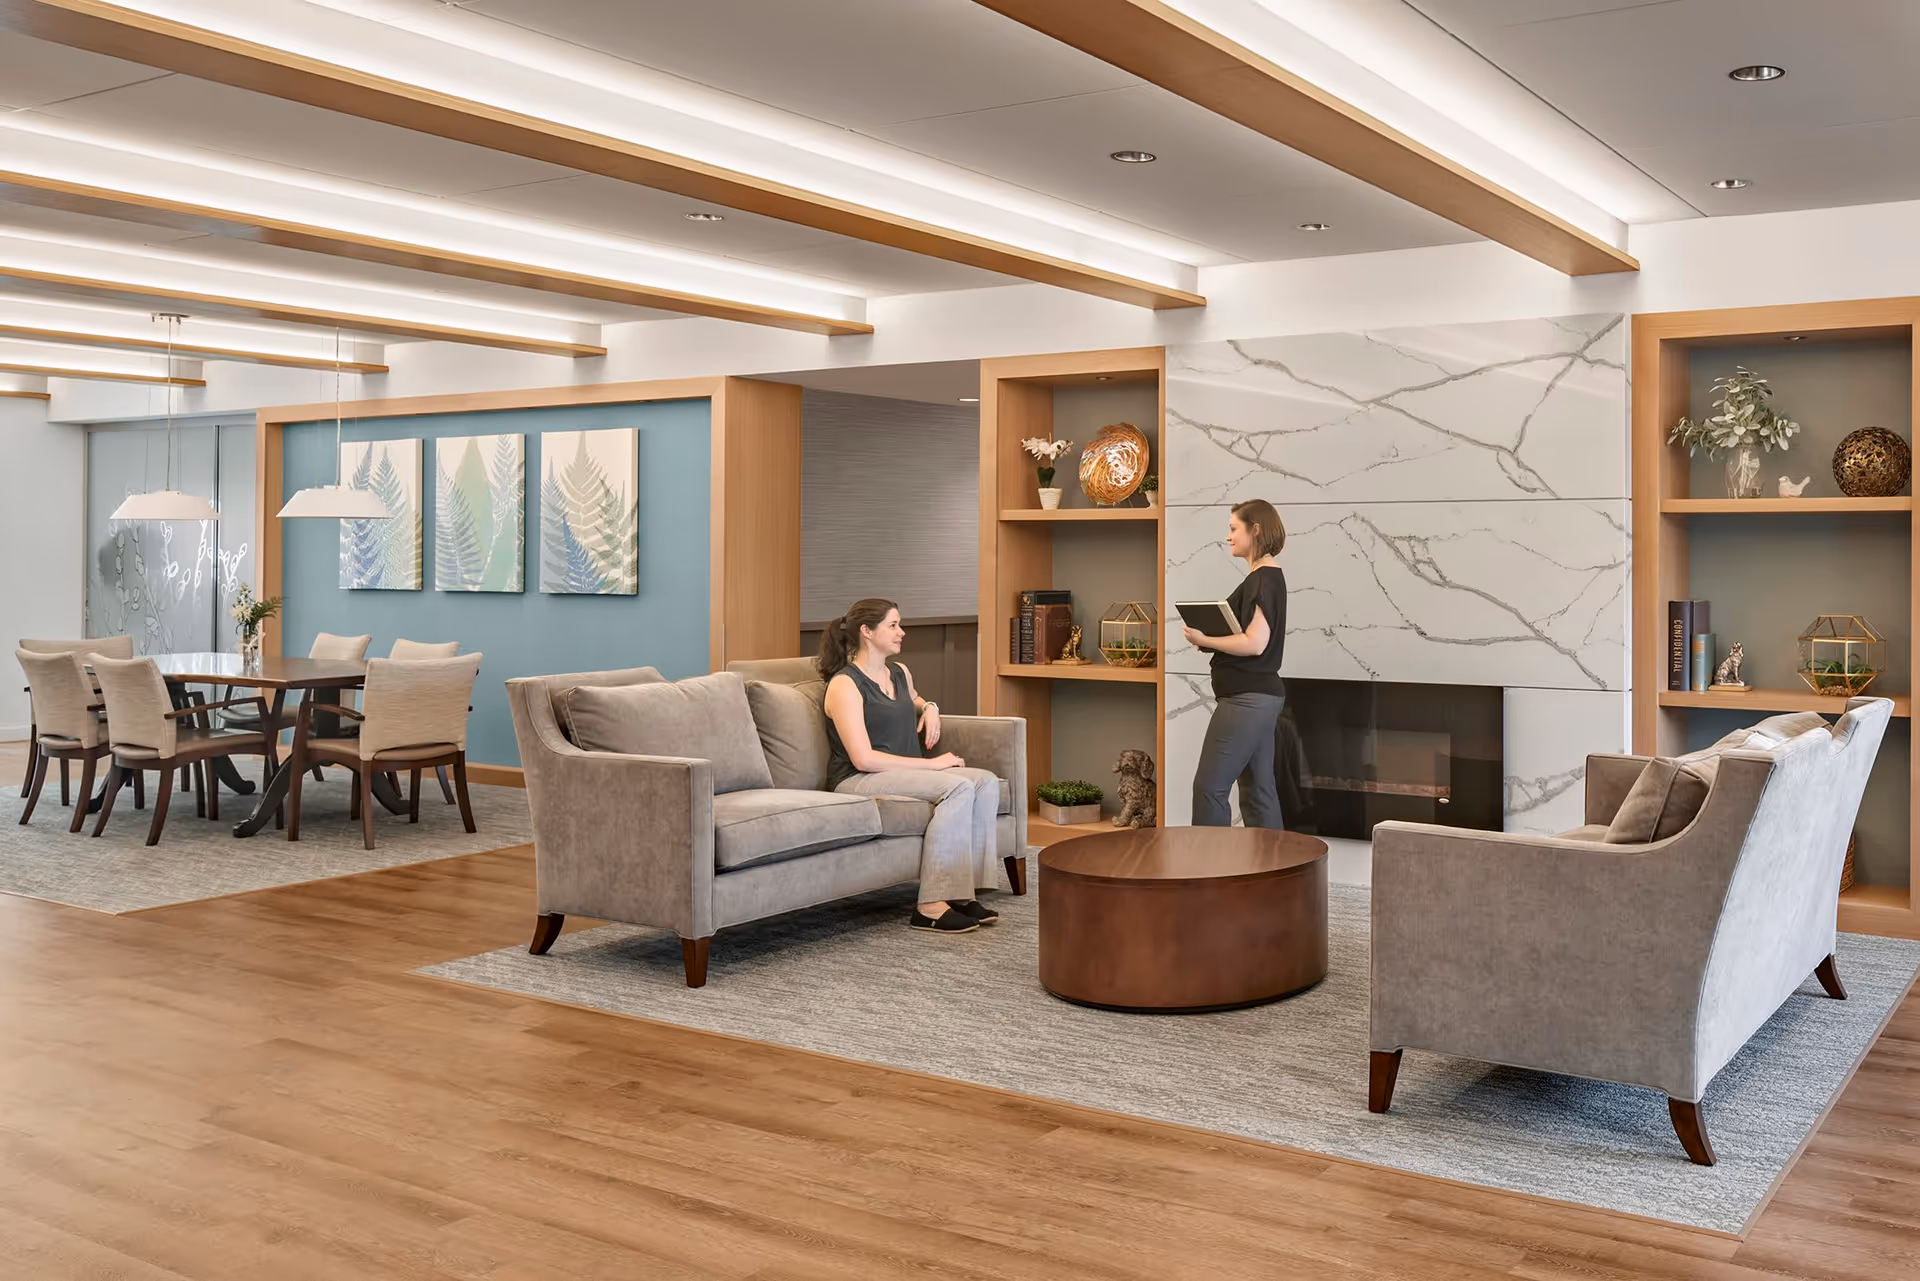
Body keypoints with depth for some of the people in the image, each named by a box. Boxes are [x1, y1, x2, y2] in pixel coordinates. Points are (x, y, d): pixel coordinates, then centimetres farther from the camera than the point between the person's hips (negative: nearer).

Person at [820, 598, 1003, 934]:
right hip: (860, 781, -8)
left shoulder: (900, 673, 14)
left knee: (986, 782, -16)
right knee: (958, 786, -30)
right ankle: (930, 906, -31)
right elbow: (863, 758, -20)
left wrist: (929, 707, 15)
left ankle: (964, 893, -18)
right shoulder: (845, 684, -11)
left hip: (907, 773, 8)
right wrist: (931, 764, -19)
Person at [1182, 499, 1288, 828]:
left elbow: (1255, 643, -23)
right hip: (1260, 697, 10)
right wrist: (1211, 635, 7)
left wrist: (1204, 640, -13)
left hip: (1247, 699, -10)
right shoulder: (1269, 577, 16)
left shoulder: (1263, 580, -15)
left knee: (1209, 786, -7)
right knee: (1258, 789, 10)